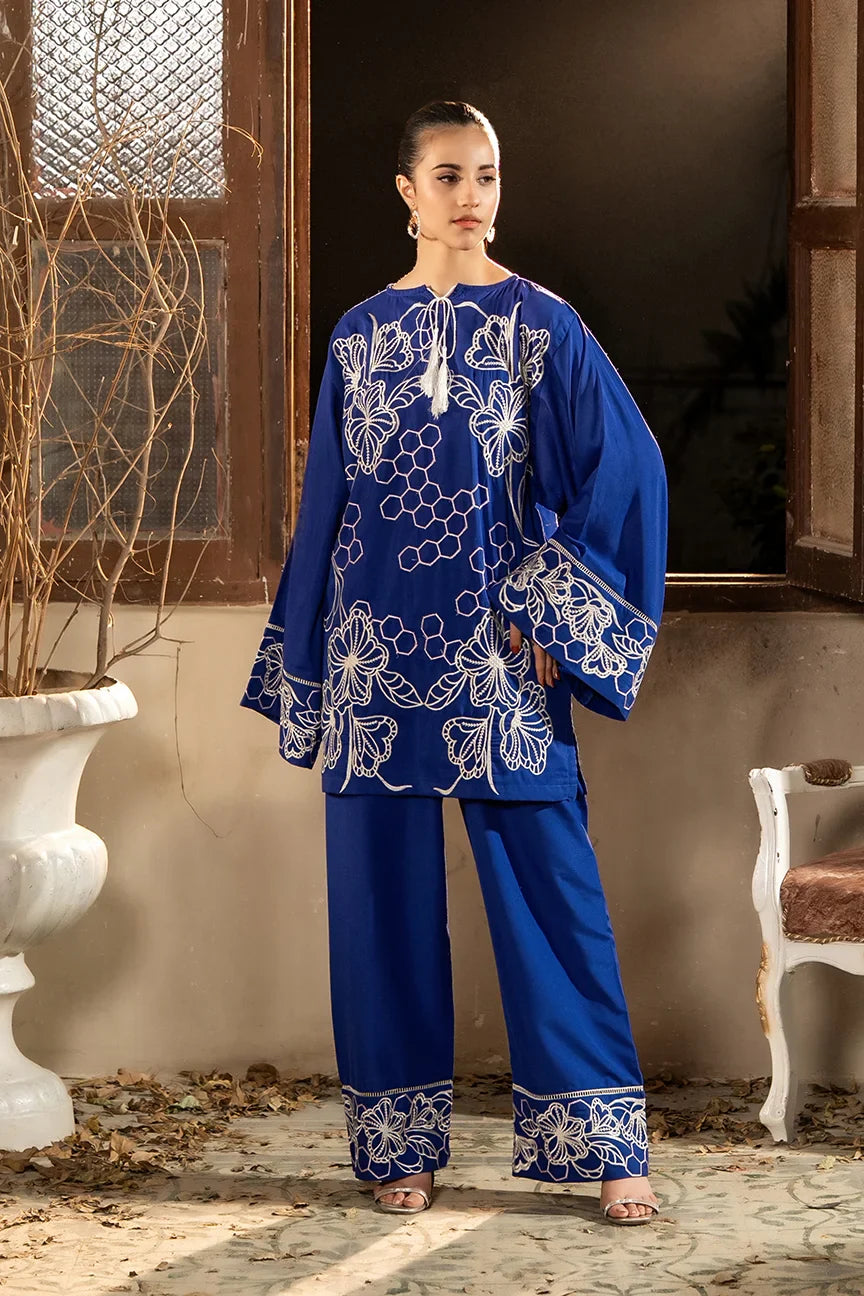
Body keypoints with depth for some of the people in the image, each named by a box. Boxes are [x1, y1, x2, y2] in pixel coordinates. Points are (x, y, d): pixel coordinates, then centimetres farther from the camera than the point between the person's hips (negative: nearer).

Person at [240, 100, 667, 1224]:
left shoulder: (541, 325, 2)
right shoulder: (362, 336, 10)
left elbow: (628, 472, -2)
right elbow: (326, 504, 13)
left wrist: (558, 617, -7)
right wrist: (308, 670, 11)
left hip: (501, 652, -2)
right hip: (379, 650, 3)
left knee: (550, 881, -3)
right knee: (383, 889, 3)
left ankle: (607, 1146, 3)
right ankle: (402, 1143, 13)